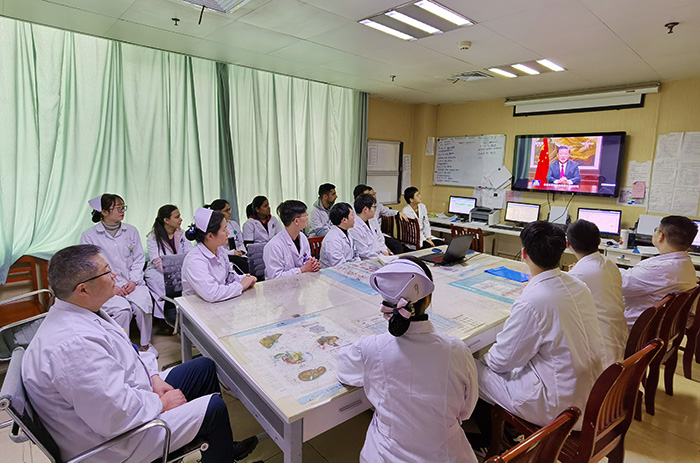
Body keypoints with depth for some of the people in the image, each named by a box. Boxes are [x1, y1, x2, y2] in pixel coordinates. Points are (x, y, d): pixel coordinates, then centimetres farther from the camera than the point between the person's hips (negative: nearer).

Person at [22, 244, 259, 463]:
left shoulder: (75, 315, -1)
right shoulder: (75, 345, -35)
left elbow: (125, 351, 10)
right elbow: (117, 417, -33)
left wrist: (154, 377, -1)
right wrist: (162, 403, -17)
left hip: (126, 397, 10)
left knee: (204, 368, 13)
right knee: (215, 408, -8)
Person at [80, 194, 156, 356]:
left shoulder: (131, 231, 10)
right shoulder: (89, 236, 0)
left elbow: (139, 258, 8)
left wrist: (133, 281, -6)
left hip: (132, 282, 3)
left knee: (143, 304, -23)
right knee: (122, 309, -28)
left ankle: (146, 343, -1)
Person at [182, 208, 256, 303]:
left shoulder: (220, 249, 4)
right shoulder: (194, 260, -21)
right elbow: (211, 294, -31)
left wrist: (244, 279, -3)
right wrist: (241, 286, -21)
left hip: (222, 305, 7)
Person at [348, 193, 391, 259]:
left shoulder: (372, 221, 12)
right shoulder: (354, 228, -17)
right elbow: (364, 253, -17)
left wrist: (385, 252, 2)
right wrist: (383, 257, -12)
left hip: (381, 255, 9)